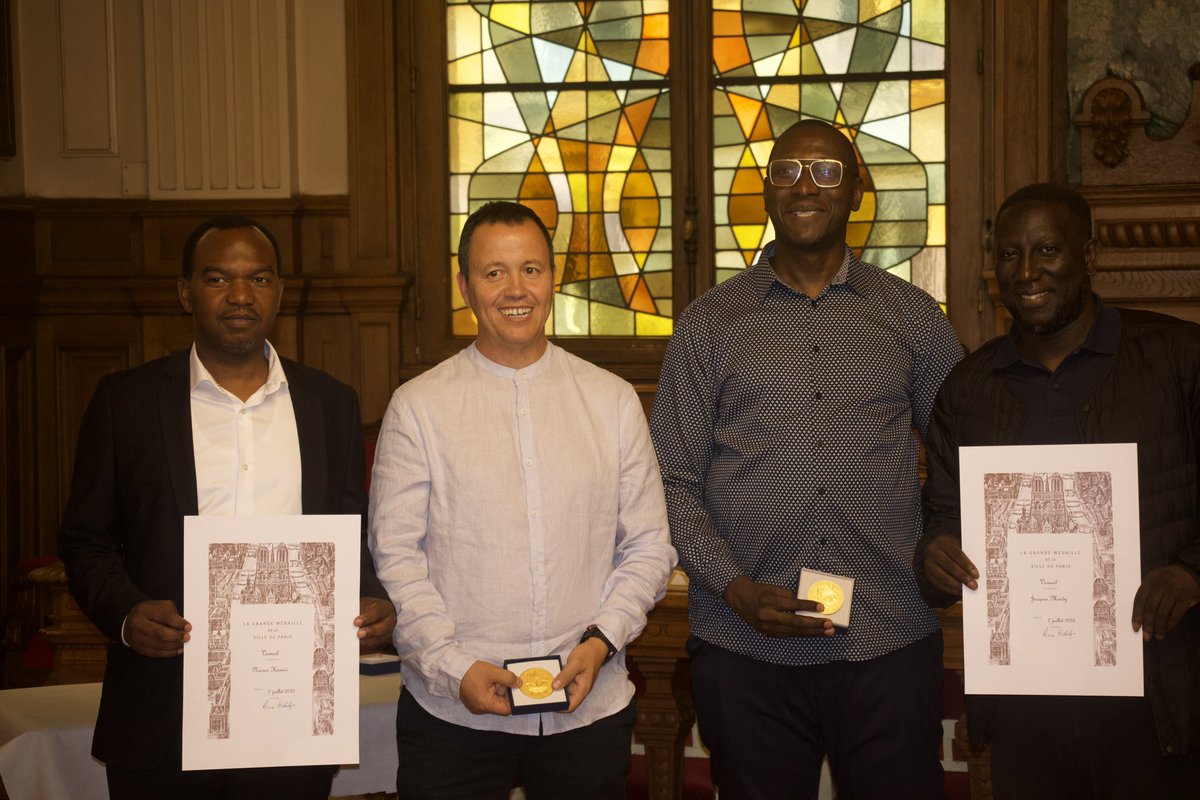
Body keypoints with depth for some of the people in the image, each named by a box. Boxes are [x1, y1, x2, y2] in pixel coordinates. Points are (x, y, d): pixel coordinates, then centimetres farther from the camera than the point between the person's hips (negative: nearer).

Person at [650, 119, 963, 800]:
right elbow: (673, 480, 4)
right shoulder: (709, 324, 6)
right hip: (746, 652, 0)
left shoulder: (913, 317, 9)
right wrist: (735, 588, -9)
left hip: (890, 644, 1)